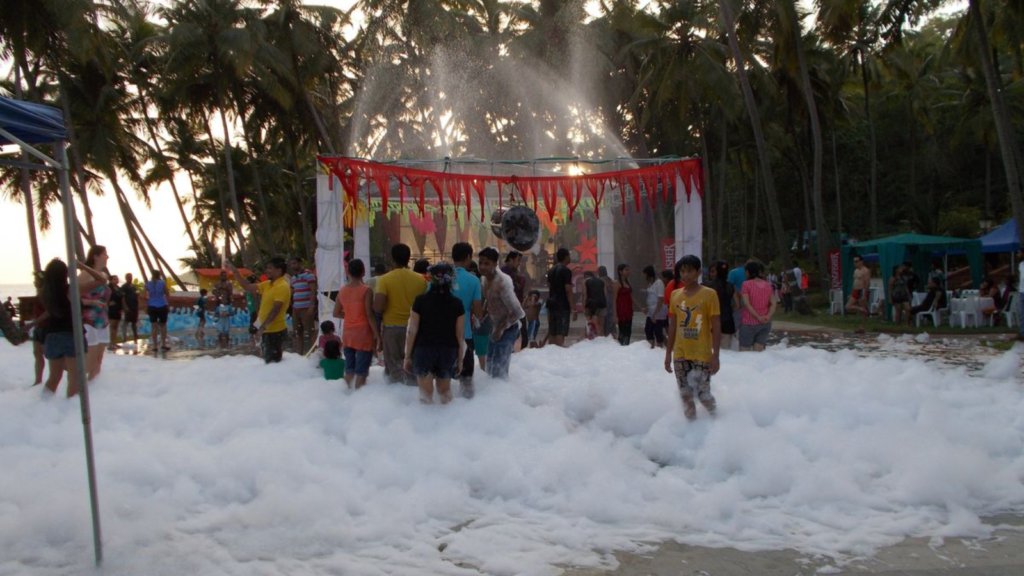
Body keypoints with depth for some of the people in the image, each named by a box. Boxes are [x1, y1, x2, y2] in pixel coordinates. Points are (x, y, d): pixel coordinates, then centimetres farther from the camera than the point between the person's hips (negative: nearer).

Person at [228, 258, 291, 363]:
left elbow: (275, 310, -24)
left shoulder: (282, 287, -17)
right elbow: (248, 287, 15)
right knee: (268, 361, 17)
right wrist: (234, 271, 8)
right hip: (266, 330, 10)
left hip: (275, 331, -10)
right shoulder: (267, 284, 11)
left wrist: (262, 328, -27)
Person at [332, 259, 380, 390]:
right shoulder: (366, 290, -12)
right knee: (361, 371, -2)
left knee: (349, 369, 13)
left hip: (348, 335, 6)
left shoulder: (342, 290, 5)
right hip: (363, 335, -5)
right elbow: (369, 315, -16)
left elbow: (336, 313, 11)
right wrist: (377, 334, -10)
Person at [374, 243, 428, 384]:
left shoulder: (385, 279, -11)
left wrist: (386, 311, 2)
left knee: (394, 368, 9)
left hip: (391, 328, -1)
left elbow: (377, 307, -19)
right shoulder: (420, 279, -4)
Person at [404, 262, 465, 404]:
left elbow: (413, 331, -6)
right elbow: (460, 335, -2)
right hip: (448, 352, 2)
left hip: (424, 350, -1)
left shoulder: (420, 300, -6)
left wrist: (407, 355, 3)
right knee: (445, 392, 19)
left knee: (426, 394, 8)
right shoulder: (457, 303, -3)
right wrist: (459, 359, 8)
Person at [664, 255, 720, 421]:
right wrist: (668, 353, 12)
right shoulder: (675, 295, 7)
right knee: (685, 395, 6)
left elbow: (716, 327, -7)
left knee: (703, 393, -6)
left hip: (702, 355, -4)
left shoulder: (709, 294, -7)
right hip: (680, 355, 4)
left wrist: (715, 355, -11)